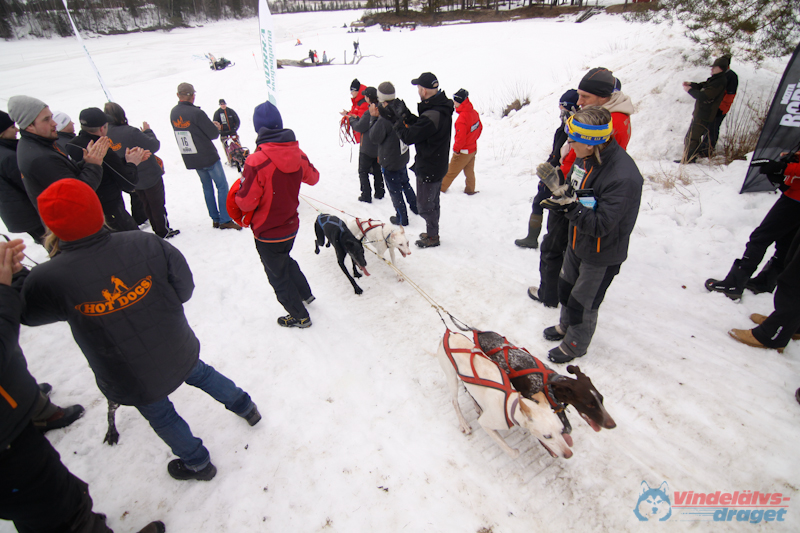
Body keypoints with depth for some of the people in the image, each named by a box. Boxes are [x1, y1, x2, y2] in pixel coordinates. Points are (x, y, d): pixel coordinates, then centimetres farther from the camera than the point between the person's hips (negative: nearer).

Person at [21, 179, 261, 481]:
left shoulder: (50, 280, -27)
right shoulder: (146, 244, -22)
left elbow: (26, 313, -3)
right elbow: (184, 289, -10)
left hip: (134, 381, -1)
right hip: (179, 353, 2)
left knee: (160, 415, 26)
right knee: (200, 373, 33)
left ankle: (197, 463, 48)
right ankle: (245, 406, 53)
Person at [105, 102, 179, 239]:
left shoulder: (106, 134, -6)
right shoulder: (130, 132, -27)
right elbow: (154, 146, -21)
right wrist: (148, 131, -4)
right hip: (150, 176, -7)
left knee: (147, 205, 21)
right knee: (158, 204, 9)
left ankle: (157, 229, 33)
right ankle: (163, 231, 19)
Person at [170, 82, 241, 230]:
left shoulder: (173, 113, 4)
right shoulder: (196, 113, -19)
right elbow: (214, 134, -15)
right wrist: (216, 127, 7)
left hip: (191, 160, 7)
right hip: (208, 157, -7)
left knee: (207, 187, 17)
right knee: (222, 186, 1)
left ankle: (215, 219, 19)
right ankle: (225, 220, -2)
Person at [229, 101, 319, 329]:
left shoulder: (256, 161, -28)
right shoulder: (298, 154, -8)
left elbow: (246, 201, -22)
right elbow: (313, 178, 11)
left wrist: (238, 188, -1)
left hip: (268, 233, -6)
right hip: (291, 226, 6)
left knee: (278, 275, 15)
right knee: (286, 260, 33)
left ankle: (300, 316, 30)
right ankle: (305, 293, 49)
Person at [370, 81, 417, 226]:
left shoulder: (384, 119, -30)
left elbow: (374, 138, -17)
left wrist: (374, 118, -11)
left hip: (389, 161, -8)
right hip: (402, 156, 8)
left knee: (395, 190, 8)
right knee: (405, 182, 27)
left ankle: (402, 218, 21)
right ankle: (414, 206, 44)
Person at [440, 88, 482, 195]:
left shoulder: (462, 118, -28)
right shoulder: (474, 113, -2)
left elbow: (461, 138, -28)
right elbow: (480, 128, 12)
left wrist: (456, 149, -12)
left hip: (463, 152, -8)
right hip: (473, 149, 8)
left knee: (451, 172, 9)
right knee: (469, 171, 21)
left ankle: (441, 188, 23)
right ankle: (470, 189, 33)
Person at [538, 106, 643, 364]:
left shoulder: (623, 177, -33)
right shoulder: (586, 158, -8)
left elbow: (601, 225, -32)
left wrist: (570, 207, -42)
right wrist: (558, 184, -13)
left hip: (602, 254, -8)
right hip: (577, 242, 8)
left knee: (583, 302, 10)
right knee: (566, 286, 25)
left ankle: (576, 344, 37)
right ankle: (566, 326, 53)